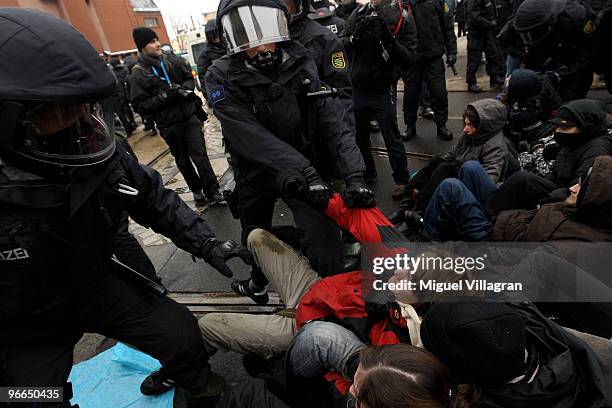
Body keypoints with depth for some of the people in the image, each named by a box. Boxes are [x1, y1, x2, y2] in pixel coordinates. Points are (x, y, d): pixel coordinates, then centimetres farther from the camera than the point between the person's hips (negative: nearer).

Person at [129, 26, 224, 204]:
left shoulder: (172, 60, 1)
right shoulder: (138, 74, -7)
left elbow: (189, 77, 14)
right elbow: (139, 106, -10)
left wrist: (184, 88, -8)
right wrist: (163, 97, -19)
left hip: (190, 115, 1)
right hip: (169, 124, -1)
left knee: (199, 155, -2)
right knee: (182, 160, 13)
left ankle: (212, 191, 6)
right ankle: (196, 189, 30)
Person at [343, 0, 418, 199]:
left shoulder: (403, 17, -7)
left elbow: (409, 60, -14)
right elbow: (343, 47, -2)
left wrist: (389, 39, -27)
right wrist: (355, 36, -21)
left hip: (382, 92, -4)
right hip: (356, 89, 4)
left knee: (392, 139, 4)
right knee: (359, 136, 18)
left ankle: (402, 180, 22)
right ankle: (368, 172, 40)